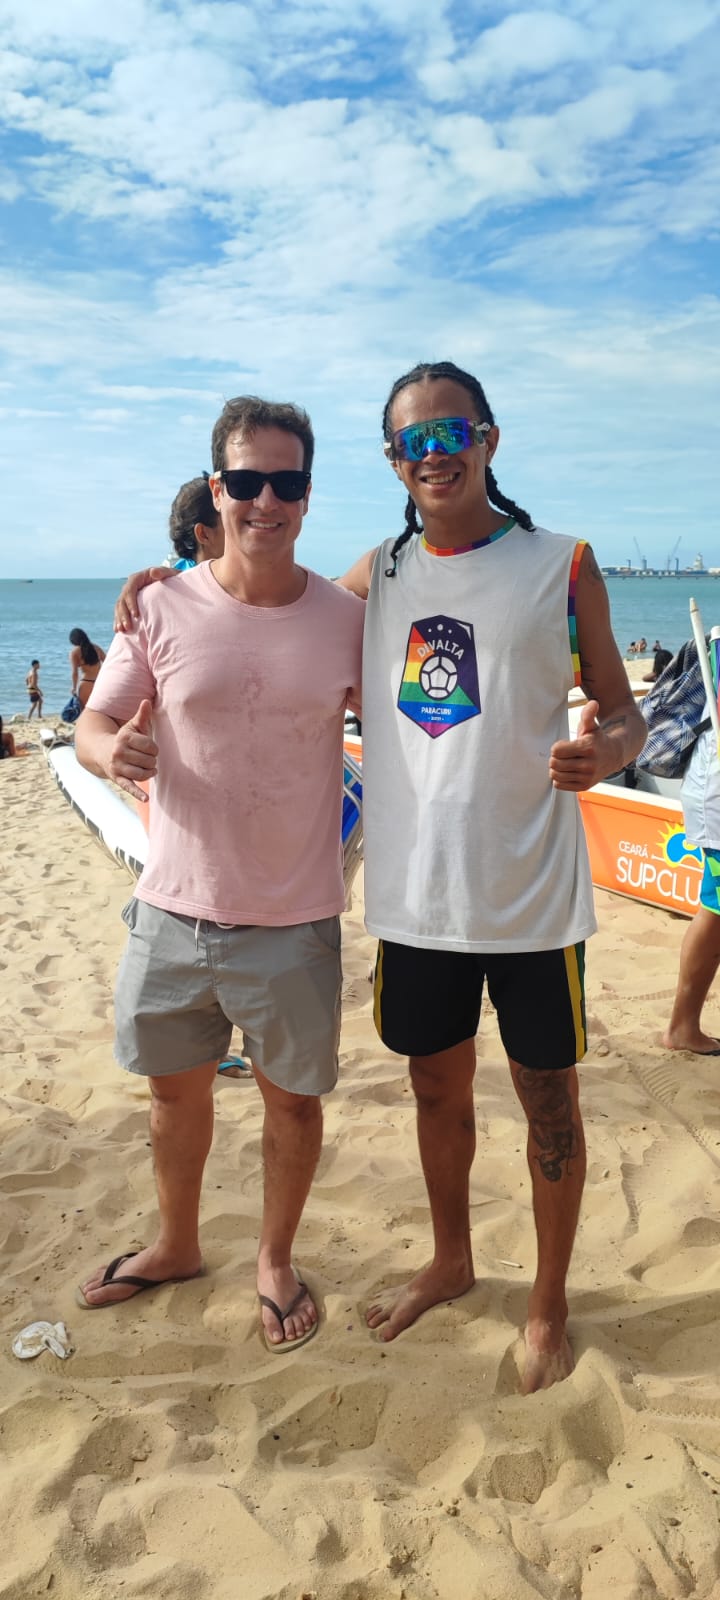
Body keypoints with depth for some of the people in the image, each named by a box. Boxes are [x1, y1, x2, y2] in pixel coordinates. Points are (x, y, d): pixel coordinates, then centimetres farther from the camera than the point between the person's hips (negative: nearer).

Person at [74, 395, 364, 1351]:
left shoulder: (347, 619, -5)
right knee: (176, 1088, 20)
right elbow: (95, 724, -2)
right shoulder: (162, 608, -6)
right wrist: (112, 751, -25)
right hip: (175, 908, 1)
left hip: (294, 921, -1)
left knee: (292, 1096, 14)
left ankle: (275, 1261, 40)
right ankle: (176, 1245, 46)